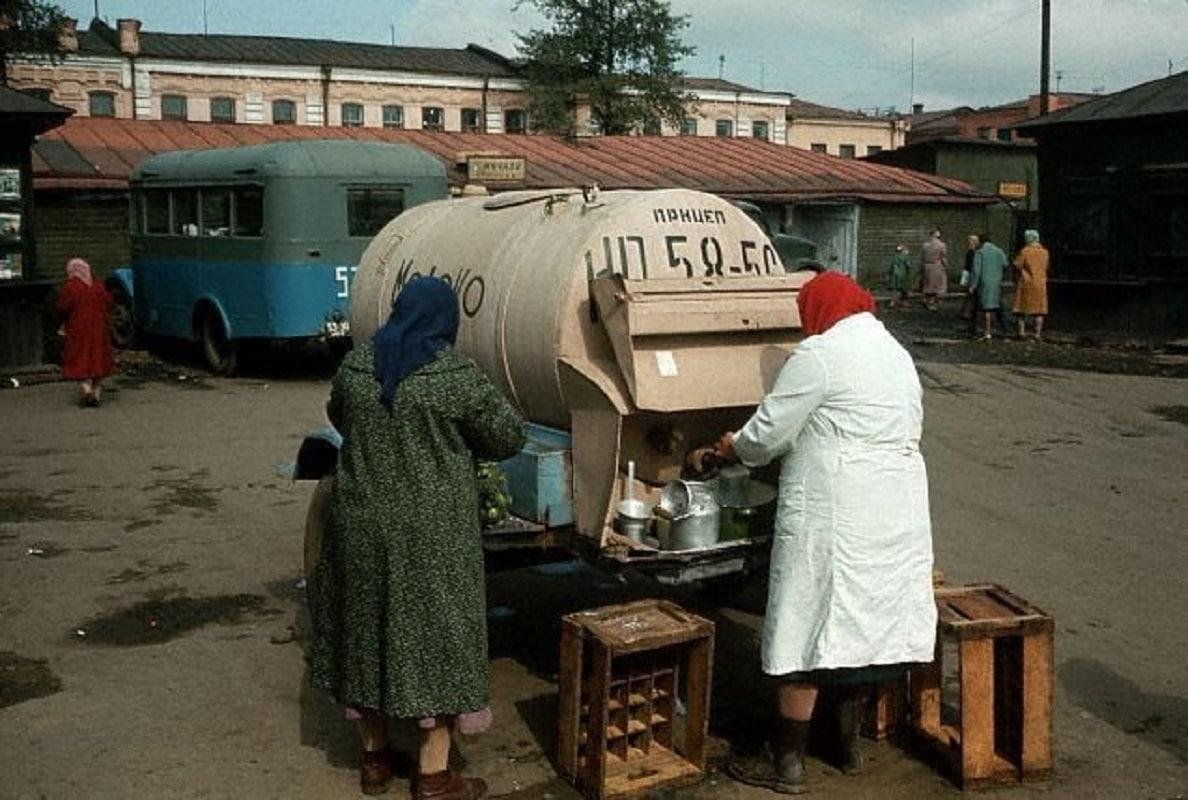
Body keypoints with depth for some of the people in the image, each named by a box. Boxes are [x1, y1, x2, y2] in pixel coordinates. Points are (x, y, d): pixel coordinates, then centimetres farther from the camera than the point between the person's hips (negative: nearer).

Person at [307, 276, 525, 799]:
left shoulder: (355, 363, 0)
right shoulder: (454, 372, -13)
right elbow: (507, 436, -6)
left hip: (362, 523, 5)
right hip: (431, 532, -4)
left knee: (367, 626, 17)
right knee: (434, 632, 6)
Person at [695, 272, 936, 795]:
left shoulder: (820, 354, -10)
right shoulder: (896, 354, 16)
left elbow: (768, 433, -9)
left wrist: (730, 447, 11)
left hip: (834, 513, -8)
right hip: (897, 511, 8)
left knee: (808, 629, -1)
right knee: (865, 623, 16)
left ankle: (788, 763, 6)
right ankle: (848, 744, 28)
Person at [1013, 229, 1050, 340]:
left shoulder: (1025, 251, -11)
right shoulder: (1044, 252, 3)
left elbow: (1017, 265, -12)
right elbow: (1045, 267, 9)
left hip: (1026, 282, -3)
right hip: (1040, 283, 3)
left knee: (1022, 309, 8)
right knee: (1038, 310, 6)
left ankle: (1022, 331, 2)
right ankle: (1038, 334, 4)